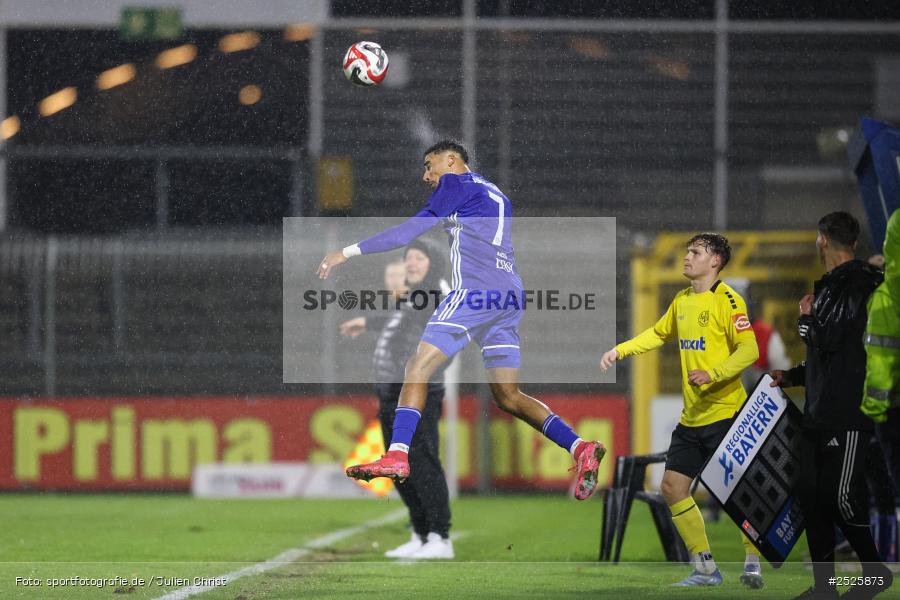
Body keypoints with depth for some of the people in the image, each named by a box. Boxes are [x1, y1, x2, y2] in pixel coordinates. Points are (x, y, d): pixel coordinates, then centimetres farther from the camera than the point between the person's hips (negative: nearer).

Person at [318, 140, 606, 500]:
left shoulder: (456, 183, 5)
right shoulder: (496, 196, 29)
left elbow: (410, 231, 1)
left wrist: (348, 252, 4)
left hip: (475, 290, -8)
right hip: (510, 297, 8)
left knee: (419, 367, -9)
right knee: (508, 396, 7)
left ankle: (397, 456, -22)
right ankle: (579, 446, -9)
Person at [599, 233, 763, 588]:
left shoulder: (727, 300, -11)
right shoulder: (682, 302, 13)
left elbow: (749, 350, -19)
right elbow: (659, 334, 31)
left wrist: (713, 374, -31)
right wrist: (619, 351, 24)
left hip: (724, 412, -8)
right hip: (691, 418, 8)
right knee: (672, 487, 4)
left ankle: (752, 562, 4)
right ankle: (706, 569, 11)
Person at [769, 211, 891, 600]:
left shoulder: (855, 285, -12)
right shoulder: (830, 286, 17)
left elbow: (829, 341, -19)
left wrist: (806, 317, -2)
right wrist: (791, 376, 25)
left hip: (847, 416, -10)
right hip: (818, 415, 10)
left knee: (842, 497, -9)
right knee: (811, 496, 7)